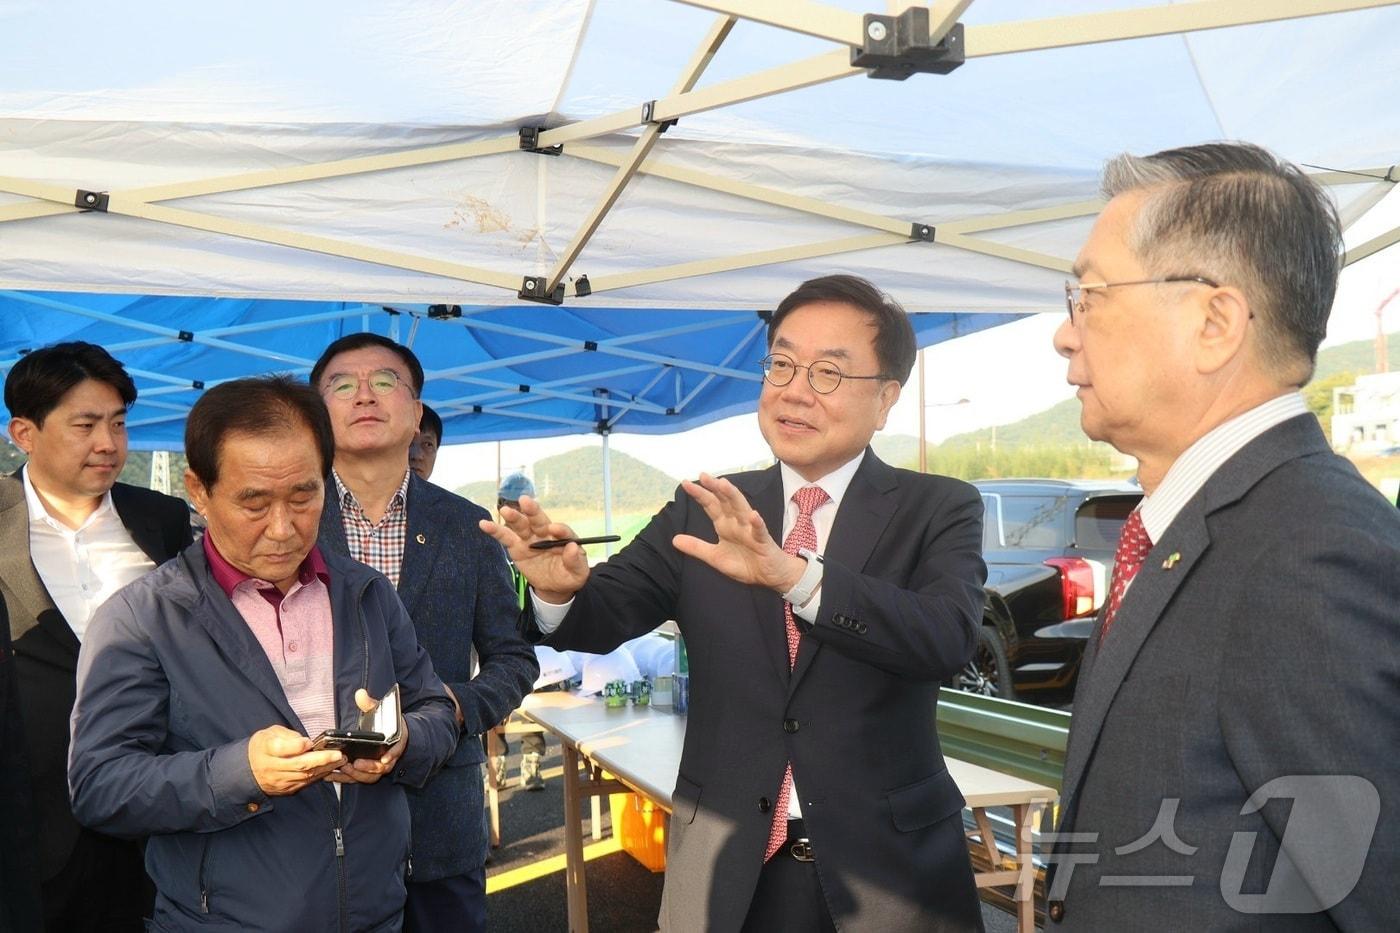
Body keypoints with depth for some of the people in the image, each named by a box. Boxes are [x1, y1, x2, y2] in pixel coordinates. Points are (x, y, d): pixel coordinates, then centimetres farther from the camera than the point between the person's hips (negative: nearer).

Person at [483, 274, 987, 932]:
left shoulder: (941, 510, -6)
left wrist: (791, 575, -37)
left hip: (890, 870, -1)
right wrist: (559, 587, -28)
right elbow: (604, 614, -5)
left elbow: (948, 637, -22)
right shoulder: (702, 512, 2)